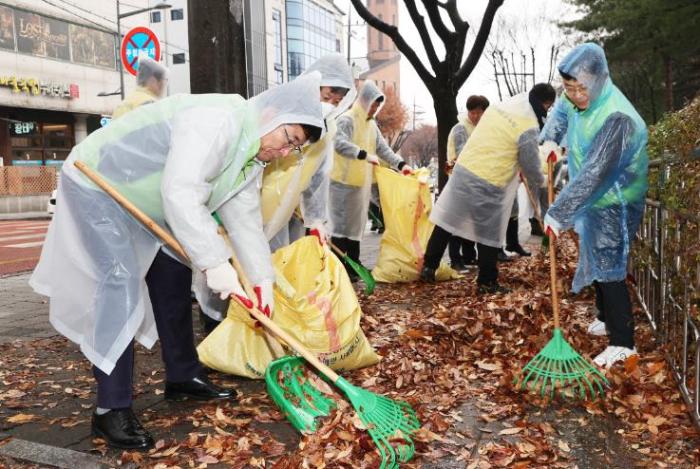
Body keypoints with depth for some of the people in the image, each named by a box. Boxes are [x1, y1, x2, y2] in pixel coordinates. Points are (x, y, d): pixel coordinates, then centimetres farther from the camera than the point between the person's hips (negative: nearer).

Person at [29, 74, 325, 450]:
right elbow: (180, 195, -40)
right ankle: (111, 409, -11)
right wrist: (214, 262, -40)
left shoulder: (252, 156, 0)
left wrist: (263, 278, -3)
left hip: (142, 200, 10)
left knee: (173, 278, 11)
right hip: (95, 182, -10)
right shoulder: (215, 121, -32)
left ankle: (183, 377, 24)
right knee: (122, 283, -19)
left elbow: (245, 219, 2)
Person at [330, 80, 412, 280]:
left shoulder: (371, 124, 16)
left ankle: (353, 266, 20)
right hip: (344, 182, -8)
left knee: (357, 224, 12)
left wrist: (400, 164, 1)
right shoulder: (347, 119, -10)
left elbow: (383, 148, 16)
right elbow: (340, 144, -25)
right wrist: (365, 155, -36)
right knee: (342, 224, -6)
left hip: (362, 182, 8)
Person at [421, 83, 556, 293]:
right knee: (489, 234, 8)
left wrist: (514, 168, 23)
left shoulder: (501, 105, 11)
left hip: (463, 169, 7)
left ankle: (428, 266, 21)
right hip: (487, 184, -7)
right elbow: (531, 166, -3)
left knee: (447, 219, 15)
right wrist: (538, 182, 18)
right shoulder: (529, 127, -12)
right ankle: (487, 282, 19)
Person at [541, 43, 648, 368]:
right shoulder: (580, 98, -4)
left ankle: (623, 343, 3)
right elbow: (560, 112, 21)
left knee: (608, 269, -7)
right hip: (593, 199, 9)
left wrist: (558, 213, -32)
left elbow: (593, 175, -34)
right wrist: (547, 141, 4)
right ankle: (607, 318, 38)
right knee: (596, 263, 20)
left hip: (614, 204, -9)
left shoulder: (616, 118, -31)